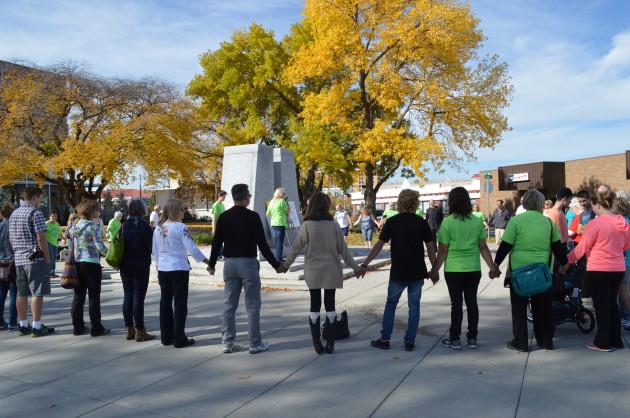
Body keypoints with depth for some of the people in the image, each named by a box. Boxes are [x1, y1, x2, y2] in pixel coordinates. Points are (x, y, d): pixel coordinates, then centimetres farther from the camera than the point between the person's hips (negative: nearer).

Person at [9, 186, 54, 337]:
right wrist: (48, 258, -10)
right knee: (37, 293, -3)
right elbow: (41, 238, -16)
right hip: (35, 258, -8)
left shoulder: (14, 214, 13)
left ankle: (23, 326, 17)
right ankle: (37, 327, -2)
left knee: (21, 293, 11)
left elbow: (10, 238, 16)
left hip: (18, 258, 8)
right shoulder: (36, 213, -12)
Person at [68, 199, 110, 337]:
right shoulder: (93, 226, -12)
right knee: (94, 297, 0)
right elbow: (100, 245, -18)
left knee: (78, 296, 12)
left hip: (77, 263, 7)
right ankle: (96, 328, 5)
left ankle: (78, 327, 18)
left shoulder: (75, 225, 9)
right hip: (91, 264, -7)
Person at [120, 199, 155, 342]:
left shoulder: (124, 225, 5)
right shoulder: (144, 225, -12)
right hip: (141, 266, -6)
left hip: (125, 266, 6)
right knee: (138, 298, -3)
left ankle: (129, 330, 17)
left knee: (128, 297, 10)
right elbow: (152, 246, -13)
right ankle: (139, 331, 2)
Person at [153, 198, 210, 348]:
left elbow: (154, 250, 12)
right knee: (180, 304, 2)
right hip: (179, 269, -6)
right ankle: (179, 339, 6)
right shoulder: (180, 227, -14)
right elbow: (192, 248, -15)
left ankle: (166, 337, 22)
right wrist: (207, 261, -7)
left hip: (162, 270, 6)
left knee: (165, 302, 14)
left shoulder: (158, 228, 5)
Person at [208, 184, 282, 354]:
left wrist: (211, 264, 20)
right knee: (252, 305, 3)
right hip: (248, 263, -4)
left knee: (229, 304, 11)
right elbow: (262, 244, -11)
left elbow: (217, 242, 7)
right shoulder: (252, 216, -10)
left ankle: (227, 343, 16)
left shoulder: (224, 217, 3)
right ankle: (255, 344, 8)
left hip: (230, 263, 5)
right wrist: (276, 265, -3)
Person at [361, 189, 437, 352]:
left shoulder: (392, 222, -5)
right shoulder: (421, 222, -3)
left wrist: (365, 264, -3)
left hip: (398, 272, 0)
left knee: (391, 303, 13)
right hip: (417, 272, 1)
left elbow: (379, 245, -7)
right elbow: (430, 248, -3)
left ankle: (384, 339, 15)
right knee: (414, 305, 11)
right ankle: (410, 341, 13)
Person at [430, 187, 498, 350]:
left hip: (454, 269, -3)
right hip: (473, 269, 3)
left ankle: (455, 339, 12)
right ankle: (472, 338, 19)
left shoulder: (448, 222, -9)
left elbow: (443, 250, -8)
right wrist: (492, 267, 12)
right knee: (472, 302, 11)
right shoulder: (477, 221, 2)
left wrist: (435, 270, 0)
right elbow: (483, 248, 3)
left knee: (456, 303, 4)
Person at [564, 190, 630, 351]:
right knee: (612, 303, 18)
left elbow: (582, 247, -12)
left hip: (598, 270, -6)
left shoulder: (596, 223, -16)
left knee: (601, 305, 3)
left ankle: (603, 342, 11)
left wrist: (567, 260, -1)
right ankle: (616, 340, 25)